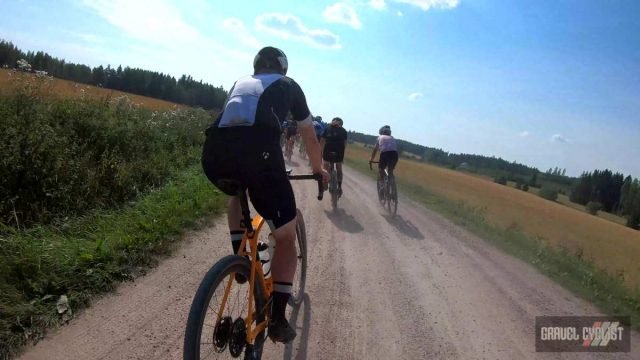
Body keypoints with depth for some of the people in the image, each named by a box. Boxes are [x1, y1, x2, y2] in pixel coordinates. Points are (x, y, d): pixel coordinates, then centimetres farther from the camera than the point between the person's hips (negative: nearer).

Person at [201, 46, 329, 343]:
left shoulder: (240, 83, 37)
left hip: (213, 154, 5)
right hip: (257, 151, -4)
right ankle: (278, 319, 9)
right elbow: (310, 138, 37)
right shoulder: (288, 85, 29)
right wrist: (318, 169, 54)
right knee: (286, 237, 12)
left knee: (237, 194, 40)